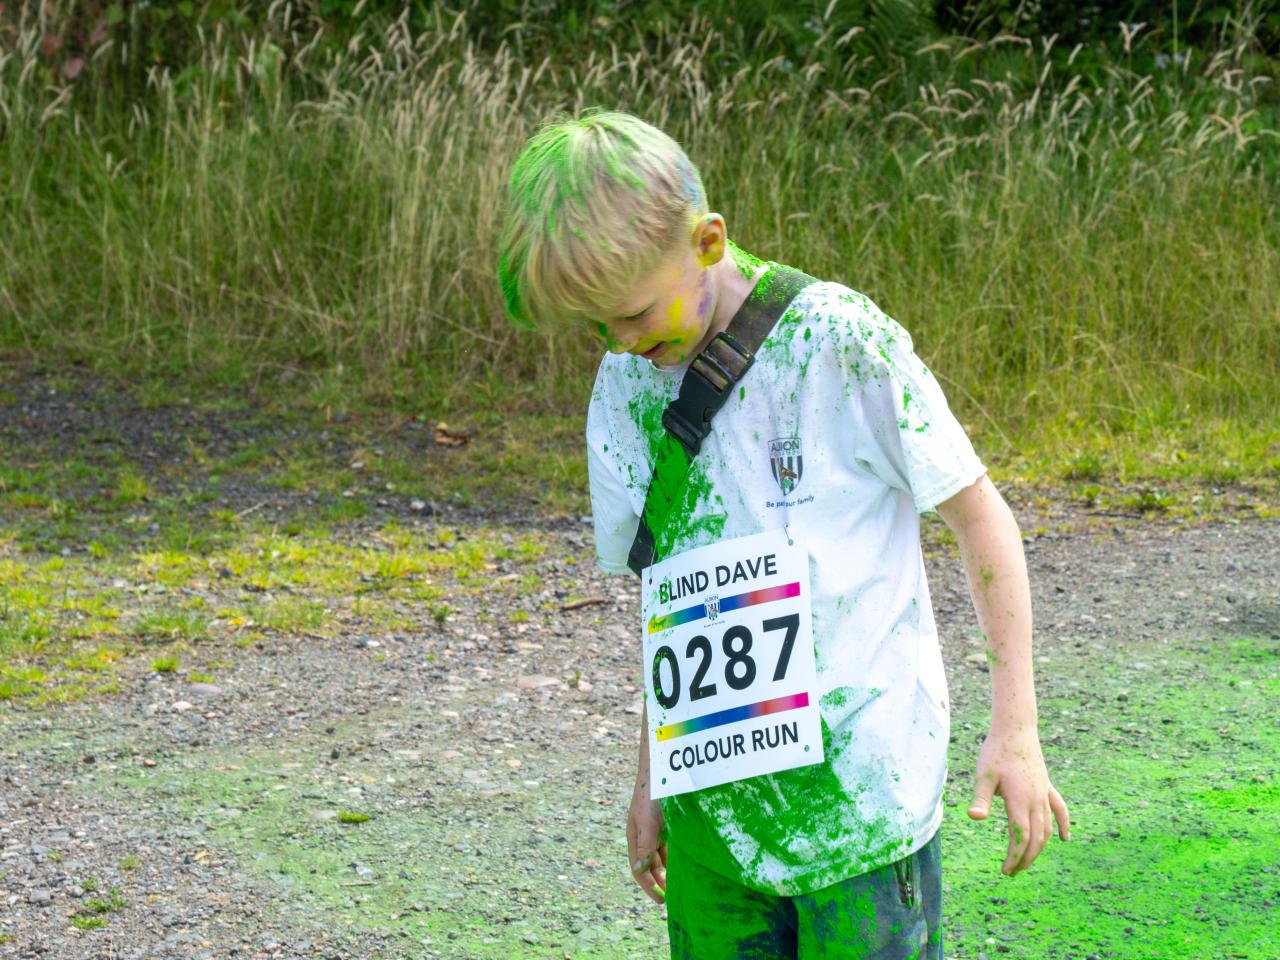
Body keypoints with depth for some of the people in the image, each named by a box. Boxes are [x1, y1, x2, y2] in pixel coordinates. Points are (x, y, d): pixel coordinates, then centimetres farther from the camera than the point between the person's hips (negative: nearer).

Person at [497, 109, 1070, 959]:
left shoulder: (836, 340, -12)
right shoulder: (625, 389, 5)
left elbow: (978, 513, -6)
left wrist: (1015, 731, -7)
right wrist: (651, 780, 19)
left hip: (860, 786, -5)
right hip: (714, 806, 5)